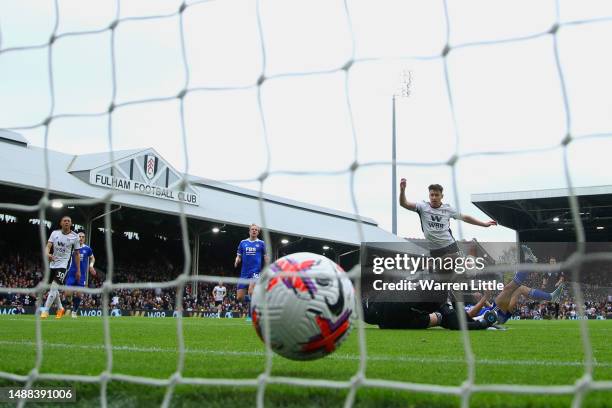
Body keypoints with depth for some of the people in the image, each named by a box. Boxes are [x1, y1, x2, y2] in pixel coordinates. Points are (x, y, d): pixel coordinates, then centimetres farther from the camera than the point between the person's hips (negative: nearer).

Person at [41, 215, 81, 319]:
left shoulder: (74, 237, -3)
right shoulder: (55, 233, 3)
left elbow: (77, 254, 3)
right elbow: (48, 246, -7)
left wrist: (78, 270, 1)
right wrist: (48, 254, -31)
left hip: (63, 264, -4)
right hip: (53, 263, 4)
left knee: (54, 287, -18)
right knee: (54, 288, 15)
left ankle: (45, 311, -15)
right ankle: (60, 308, 35)